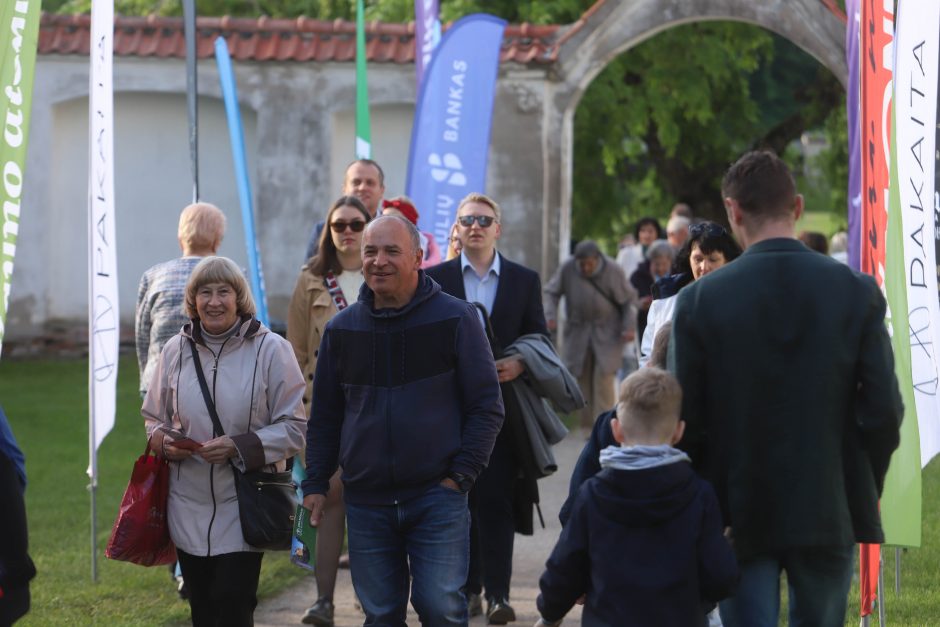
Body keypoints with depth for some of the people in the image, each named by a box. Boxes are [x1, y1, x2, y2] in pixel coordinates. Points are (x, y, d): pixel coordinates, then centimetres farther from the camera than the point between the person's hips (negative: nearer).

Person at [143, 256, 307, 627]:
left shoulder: (271, 350, -6)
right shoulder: (176, 350, 6)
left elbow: (294, 428, -5)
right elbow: (154, 419, 16)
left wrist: (239, 447, -19)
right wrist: (165, 443, -7)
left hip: (244, 509, -4)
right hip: (188, 508, 4)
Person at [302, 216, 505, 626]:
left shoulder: (455, 319, -2)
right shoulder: (341, 329, 8)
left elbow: (487, 407, -1)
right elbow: (324, 415, 15)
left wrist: (461, 476, -8)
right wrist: (315, 483, 9)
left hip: (437, 496, -3)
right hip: (366, 502, 3)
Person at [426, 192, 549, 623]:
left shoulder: (524, 281, 8)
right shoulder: (435, 279, 6)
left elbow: (541, 340, 7)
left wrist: (519, 364, -12)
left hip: (502, 406, -1)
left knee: (497, 501, -6)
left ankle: (498, 592, -5)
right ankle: (468, 588, 12)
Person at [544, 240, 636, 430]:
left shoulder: (612, 271, -13)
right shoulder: (568, 269, -10)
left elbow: (628, 300, -2)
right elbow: (552, 292, 4)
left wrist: (629, 327, -13)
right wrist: (551, 315, -13)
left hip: (607, 332, -3)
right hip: (578, 331, 3)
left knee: (603, 375, -13)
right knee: (582, 376, 4)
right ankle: (588, 425, 15)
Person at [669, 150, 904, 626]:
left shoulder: (700, 299, -9)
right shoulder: (857, 292, -6)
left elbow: (684, 419, -7)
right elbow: (884, 410, -6)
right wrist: (864, 491, 9)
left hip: (739, 514, -1)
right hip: (830, 511, 1)